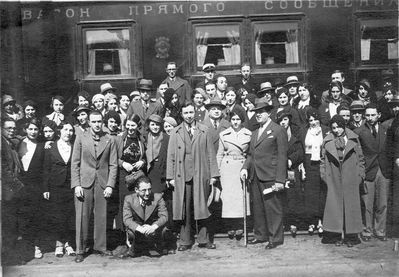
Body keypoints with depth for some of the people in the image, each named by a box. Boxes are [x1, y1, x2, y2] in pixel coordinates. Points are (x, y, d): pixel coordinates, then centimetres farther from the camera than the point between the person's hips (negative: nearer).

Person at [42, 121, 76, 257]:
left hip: (71, 187, 1)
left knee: (68, 216, 2)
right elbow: (46, 170, 2)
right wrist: (45, 189, -3)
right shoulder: (50, 148, 3)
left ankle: (62, 243, 14)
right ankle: (61, 243, 14)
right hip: (55, 187, -1)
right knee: (57, 216, 2)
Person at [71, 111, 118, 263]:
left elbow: (113, 165, 4)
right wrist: (76, 185, -6)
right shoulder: (81, 139, 4)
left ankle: (100, 246, 20)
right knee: (82, 217, 1)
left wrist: (110, 185, -3)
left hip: (102, 183, 1)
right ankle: (80, 250, 12)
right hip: (84, 182, -1)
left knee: (101, 216, 5)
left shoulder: (109, 140, 4)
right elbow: (74, 163, 2)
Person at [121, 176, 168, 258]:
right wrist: (140, 228, -40)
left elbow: (164, 217, -16)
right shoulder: (129, 199, -12)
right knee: (131, 232, -31)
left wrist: (153, 226, -38)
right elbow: (127, 219, -19)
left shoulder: (158, 197, -13)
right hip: (137, 228, 0)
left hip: (153, 229, 0)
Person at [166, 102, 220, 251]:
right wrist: (171, 176, -1)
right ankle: (185, 241, 13)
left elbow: (210, 153, 6)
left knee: (201, 207, 4)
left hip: (201, 175, 0)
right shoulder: (175, 132, 9)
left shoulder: (204, 131, 8)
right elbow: (171, 156, 6)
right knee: (184, 209, 3)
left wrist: (213, 174, 1)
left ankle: (204, 239, 15)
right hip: (182, 176, 0)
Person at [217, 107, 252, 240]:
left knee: (241, 196, -5)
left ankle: (239, 227, 3)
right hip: (227, 168, 0)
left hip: (242, 168, 0)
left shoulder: (248, 134, 5)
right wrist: (217, 171, 5)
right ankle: (230, 227, 7)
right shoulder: (223, 134, 6)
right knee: (228, 196, -4)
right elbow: (220, 155, 10)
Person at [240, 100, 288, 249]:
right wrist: (245, 167, 2)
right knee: (257, 208, 12)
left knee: (273, 208, -1)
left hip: (270, 177, -7)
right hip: (255, 176, 7)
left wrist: (280, 180, -13)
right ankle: (260, 235, 24)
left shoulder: (278, 131, -3)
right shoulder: (255, 133, 19)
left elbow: (282, 157, -8)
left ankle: (276, 238, 10)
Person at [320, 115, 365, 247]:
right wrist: (323, 176, 2)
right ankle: (336, 235, 7)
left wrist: (360, 175, 2)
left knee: (350, 205, 2)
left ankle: (350, 236, 10)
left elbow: (360, 159, 8)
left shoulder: (353, 139, 4)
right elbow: (323, 161, 9)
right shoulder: (327, 141, 4)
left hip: (350, 179, 0)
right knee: (335, 206, -1)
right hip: (334, 180, 0)